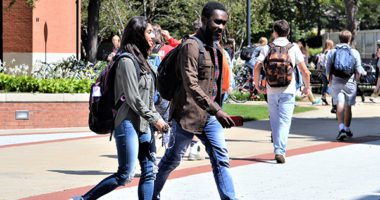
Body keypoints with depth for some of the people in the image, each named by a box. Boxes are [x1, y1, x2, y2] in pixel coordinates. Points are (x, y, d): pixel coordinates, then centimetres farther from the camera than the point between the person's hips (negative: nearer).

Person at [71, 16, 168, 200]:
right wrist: (154, 119, -11)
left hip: (142, 124, 9)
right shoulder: (127, 61, -12)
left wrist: (156, 118, 8)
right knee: (125, 175, -8)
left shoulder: (141, 60, 16)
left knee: (149, 171, 4)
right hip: (128, 124, -9)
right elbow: (133, 99, -16)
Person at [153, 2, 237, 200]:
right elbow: (191, 86, -27)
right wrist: (217, 111, -33)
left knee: (221, 159, -2)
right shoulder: (192, 46, -18)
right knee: (171, 160, 10)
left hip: (210, 116, 7)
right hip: (189, 114, -7)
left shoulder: (217, 47, 9)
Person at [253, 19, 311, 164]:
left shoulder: (267, 48, 3)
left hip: (271, 91, 2)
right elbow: (305, 72, -4)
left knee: (274, 121, 13)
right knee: (284, 121, -4)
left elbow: (257, 67, -8)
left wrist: (257, 85, 6)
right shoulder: (293, 48, 0)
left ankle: (278, 149, 19)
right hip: (288, 90, -2)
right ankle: (280, 151, -17)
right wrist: (307, 87, 11)